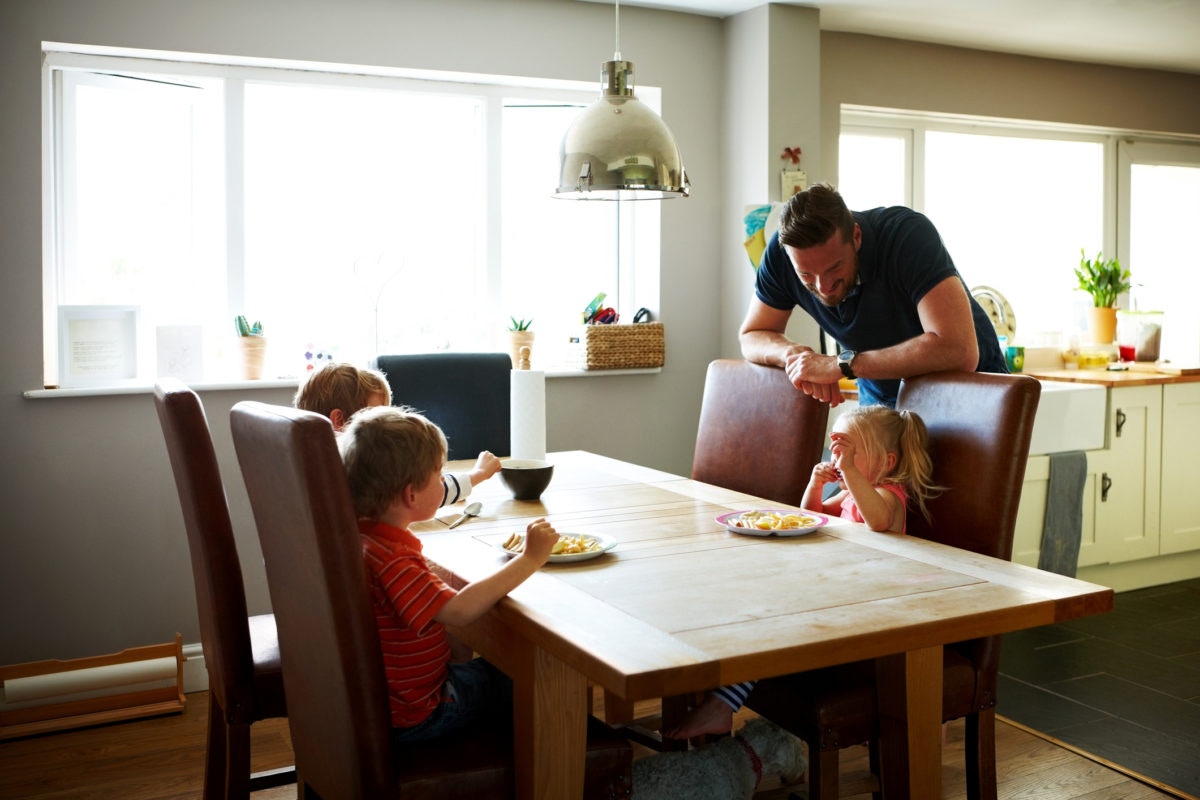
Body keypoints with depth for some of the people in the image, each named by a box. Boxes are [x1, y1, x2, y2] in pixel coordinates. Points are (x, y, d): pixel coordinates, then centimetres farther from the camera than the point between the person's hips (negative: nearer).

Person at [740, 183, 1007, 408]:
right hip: (881, 395, 4)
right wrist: (793, 353, -26)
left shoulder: (909, 234, -28)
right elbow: (751, 337, -4)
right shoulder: (783, 251, -16)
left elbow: (959, 351, -36)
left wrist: (842, 364, -35)